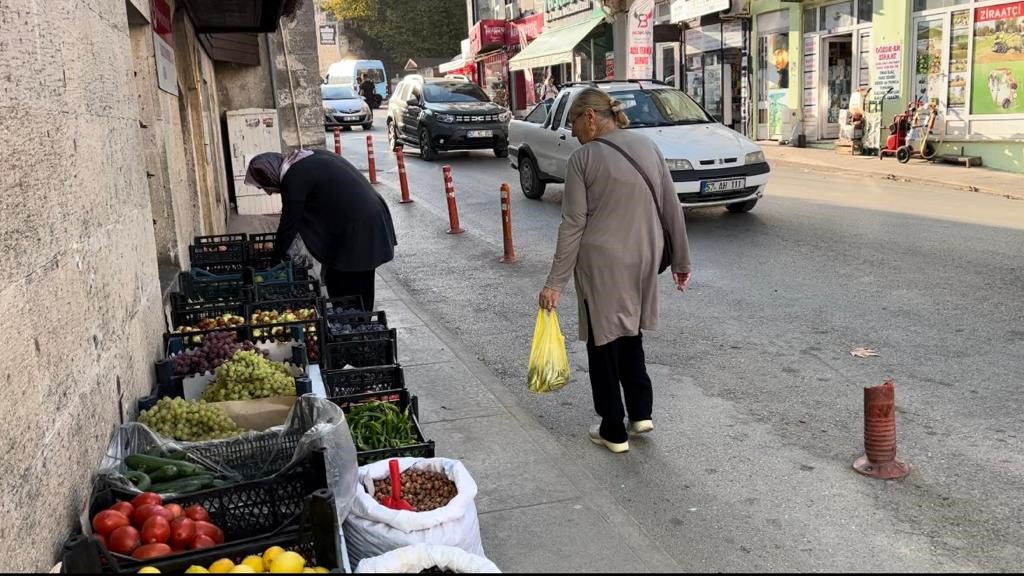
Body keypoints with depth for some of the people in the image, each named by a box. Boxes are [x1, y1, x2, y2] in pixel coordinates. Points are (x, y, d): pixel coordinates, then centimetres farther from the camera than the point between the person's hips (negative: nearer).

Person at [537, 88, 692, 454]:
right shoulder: (648, 146, 3)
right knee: (630, 333, 24)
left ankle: (613, 432, 18)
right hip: (643, 259, 5)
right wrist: (681, 261, 14)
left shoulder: (583, 159, -10)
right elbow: (671, 209, 5)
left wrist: (555, 283, -7)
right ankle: (641, 413, 28)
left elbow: (573, 226, -12)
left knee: (604, 342, 9)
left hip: (601, 264, -5)